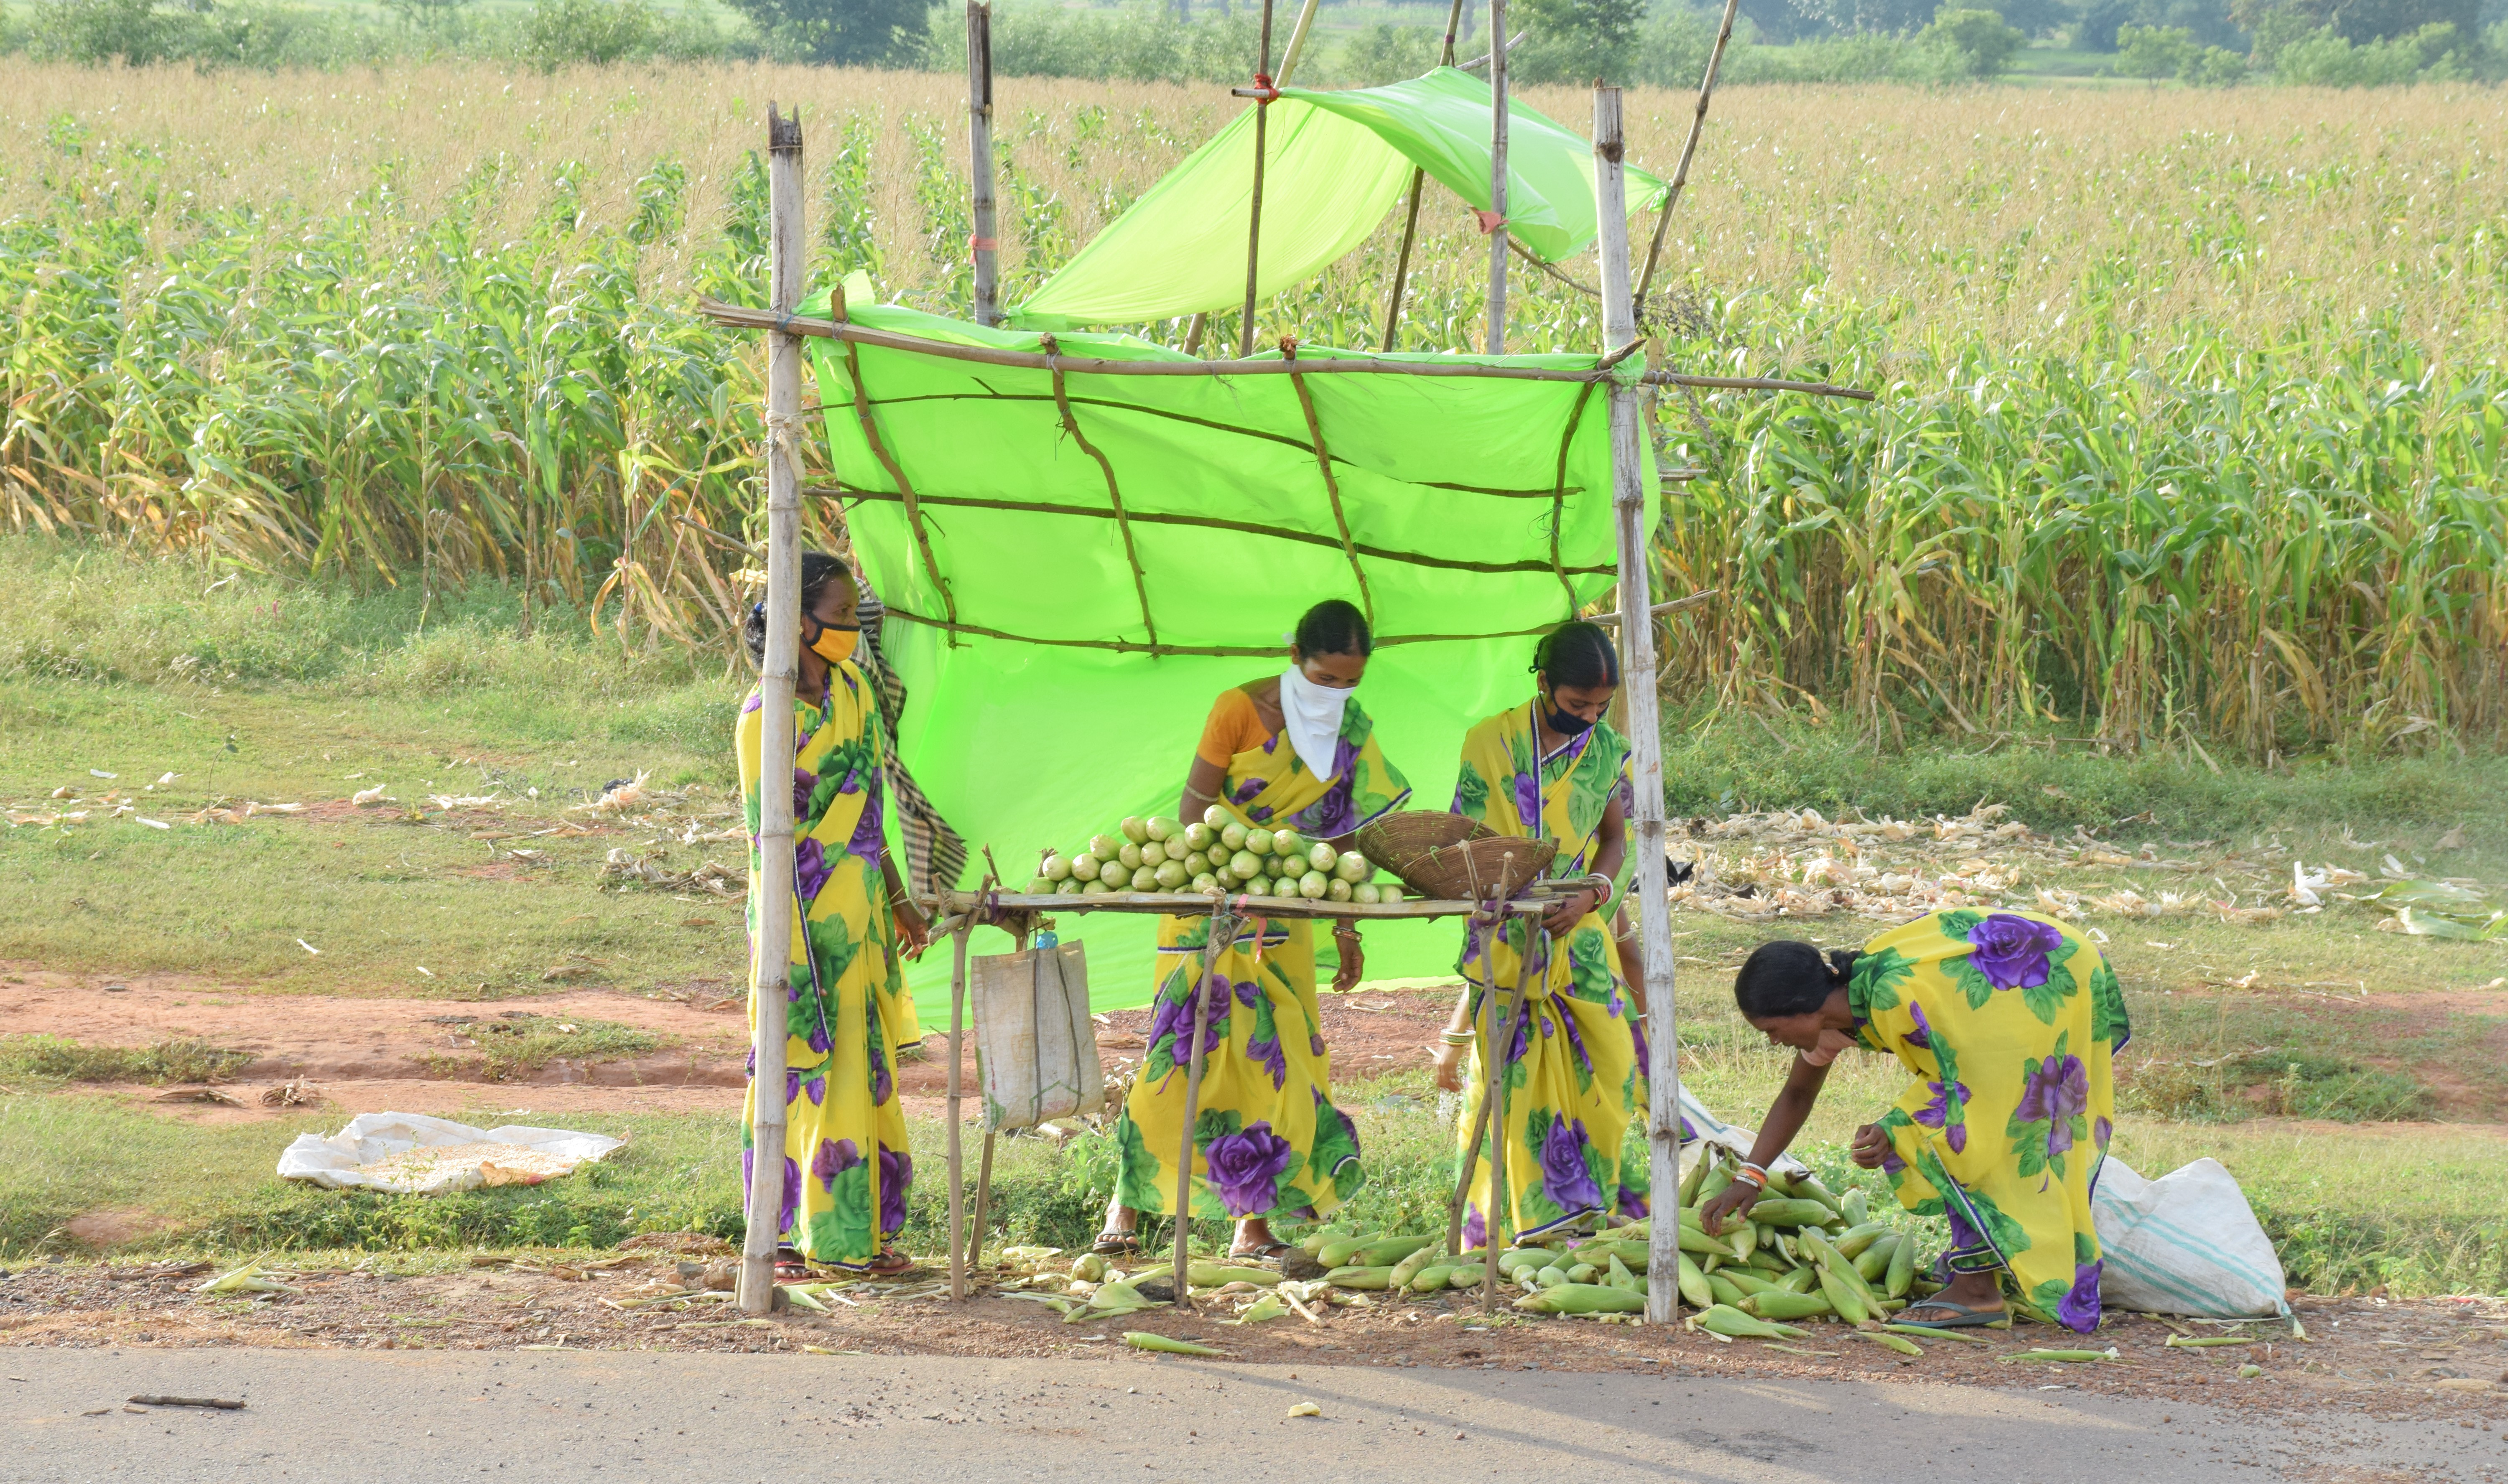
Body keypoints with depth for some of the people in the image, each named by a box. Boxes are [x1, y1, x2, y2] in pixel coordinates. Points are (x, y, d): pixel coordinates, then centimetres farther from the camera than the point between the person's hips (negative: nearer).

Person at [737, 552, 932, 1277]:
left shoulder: (853, 689, 8)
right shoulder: (765, 718, -14)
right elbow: (770, 841, -16)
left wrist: (898, 901, 20)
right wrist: (795, 955, -19)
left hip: (860, 914, 7)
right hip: (803, 918, -7)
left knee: (865, 1070, 10)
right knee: (797, 1069, -1)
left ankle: (857, 1232, 17)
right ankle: (779, 1235, 8)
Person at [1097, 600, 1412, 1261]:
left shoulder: (1351, 730, 3)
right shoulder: (1241, 710, -13)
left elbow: (1341, 832, 10)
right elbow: (1193, 814, -11)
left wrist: (1347, 929, 7)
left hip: (1284, 915, 5)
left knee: (1280, 1058, -1)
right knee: (1184, 1046, -11)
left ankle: (1255, 1225, 3)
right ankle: (1125, 1207, -6)